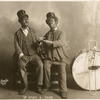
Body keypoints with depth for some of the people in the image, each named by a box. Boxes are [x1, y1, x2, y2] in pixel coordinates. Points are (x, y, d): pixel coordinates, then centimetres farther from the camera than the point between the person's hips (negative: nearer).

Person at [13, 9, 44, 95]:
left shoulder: (33, 31, 13)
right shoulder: (17, 34, 7)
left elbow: (38, 41, 11)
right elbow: (17, 46, -1)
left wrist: (38, 43, -15)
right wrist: (22, 56, -16)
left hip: (34, 55, 1)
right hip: (23, 55, -1)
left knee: (40, 64, -28)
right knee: (21, 65, -32)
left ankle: (39, 86, -15)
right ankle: (25, 86, -15)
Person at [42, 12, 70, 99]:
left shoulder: (62, 33, 5)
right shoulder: (47, 34, 18)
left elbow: (60, 42, -15)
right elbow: (44, 46, 20)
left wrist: (50, 42, -27)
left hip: (61, 56, -2)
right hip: (49, 56, 2)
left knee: (62, 68, -28)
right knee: (46, 66, -28)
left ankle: (63, 91, -18)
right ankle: (47, 86, -11)